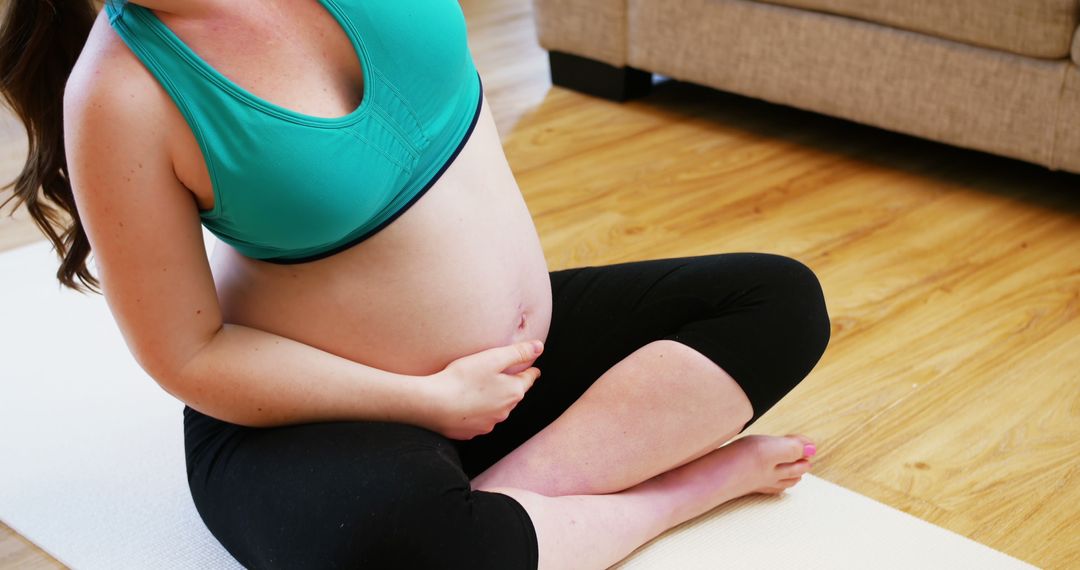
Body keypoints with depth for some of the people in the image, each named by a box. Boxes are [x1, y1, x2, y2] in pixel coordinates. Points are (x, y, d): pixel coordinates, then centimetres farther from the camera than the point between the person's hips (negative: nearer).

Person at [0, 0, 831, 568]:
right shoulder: (119, 94, -21)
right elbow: (187, 356, -16)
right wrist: (434, 400, -15)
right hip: (318, 414, -6)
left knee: (784, 299, 5)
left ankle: (520, 485, -15)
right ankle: (686, 482, -11)